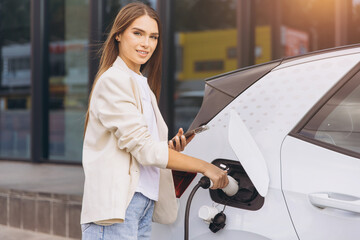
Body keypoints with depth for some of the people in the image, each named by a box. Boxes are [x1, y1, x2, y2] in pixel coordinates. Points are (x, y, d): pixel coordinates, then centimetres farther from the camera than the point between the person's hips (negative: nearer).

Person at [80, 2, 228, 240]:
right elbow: (143, 148, -15)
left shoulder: (142, 85, 20)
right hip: (115, 205, -8)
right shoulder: (113, 80, -8)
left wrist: (170, 148, -1)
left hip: (144, 205, 8)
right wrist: (205, 166, -13)